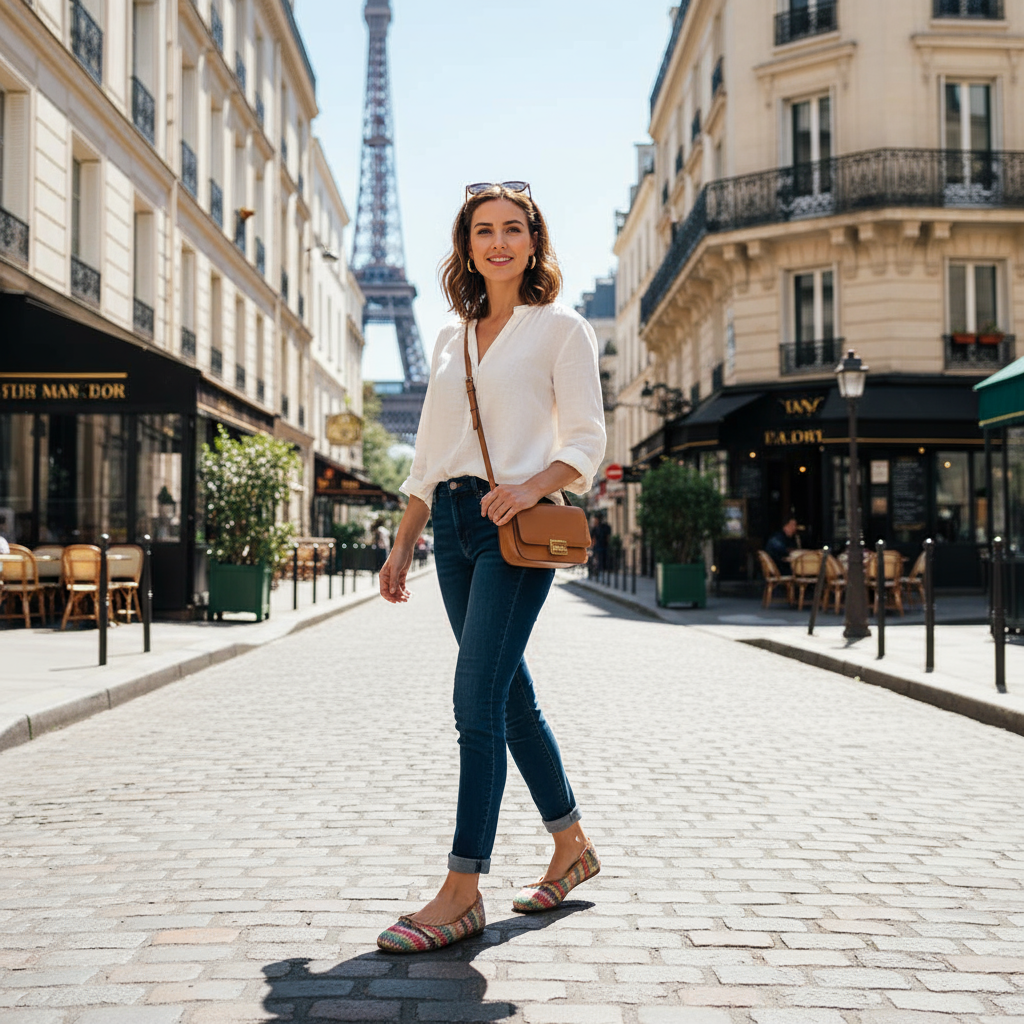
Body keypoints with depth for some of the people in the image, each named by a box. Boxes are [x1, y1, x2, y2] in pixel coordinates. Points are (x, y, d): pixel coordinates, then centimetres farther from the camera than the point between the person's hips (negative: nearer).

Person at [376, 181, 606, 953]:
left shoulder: (561, 327, 2)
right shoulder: (452, 339, 17)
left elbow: (588, 441, -3)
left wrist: (533, 484, -21)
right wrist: (403, 546, 14)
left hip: (516, 523, -6)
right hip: (453, 521, 6)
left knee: (477, 701, -13)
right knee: (511, 698, 11)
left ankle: (462, 893, -8)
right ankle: (572, 847, 26)